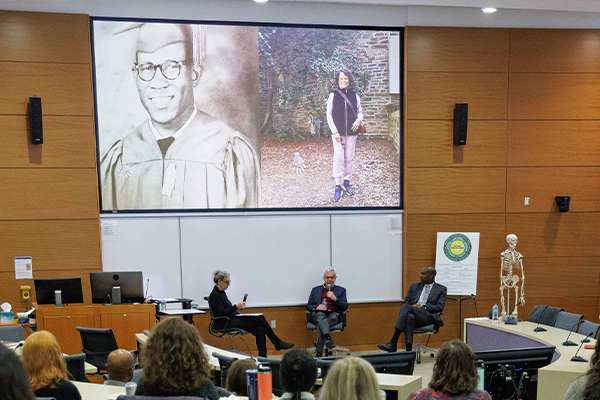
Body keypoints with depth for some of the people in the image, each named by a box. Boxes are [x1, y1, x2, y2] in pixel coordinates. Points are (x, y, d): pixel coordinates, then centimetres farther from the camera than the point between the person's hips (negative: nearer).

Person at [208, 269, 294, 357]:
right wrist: (236, 306, -24)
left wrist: (238, 307, 6)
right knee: (260, 319, -15)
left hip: (232, 318, 9)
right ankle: (277, 343, -2)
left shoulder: (221, 292, 14)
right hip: (224, 324, -9)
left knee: (260, 330, -13)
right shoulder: (214, 295, -15)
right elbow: (221, 313, -21)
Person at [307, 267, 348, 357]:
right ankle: (328, 338, -59)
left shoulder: (341, 290, 22)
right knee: (320, 314, -40)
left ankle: (319, 352, -37)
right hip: (317, 315, 1)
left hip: (333, 315, -1)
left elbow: (345, 307, 9)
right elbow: (308, 306, 18)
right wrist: (317, 307, -6)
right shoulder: (315, 290, 26)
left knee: (320, 325, -37)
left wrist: (335, 298, -8)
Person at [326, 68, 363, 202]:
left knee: (349, 158, 7)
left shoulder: (354, 95, 6)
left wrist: (359, 120, -6)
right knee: (338, 157, -8)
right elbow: (329, 114, 0)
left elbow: (359, 111, 17)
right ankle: (338, 186, -3)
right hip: (338, 132, -3)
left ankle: (347, 182, 21)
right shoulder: (333, 95, -1)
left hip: (351, 132, 3)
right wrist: (334, 131, -7)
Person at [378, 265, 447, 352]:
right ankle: (408, 350, -50)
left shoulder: (441, 289, 16)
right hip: (412, 313, 3)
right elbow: (406, 302, 20)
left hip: (428, 317, -3)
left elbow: (440, 307, 2)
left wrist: (423, 306, -11)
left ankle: (393, 343, -37)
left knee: (406, 307, -32)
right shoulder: (414, 287, 28)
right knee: (409, 317, -38)